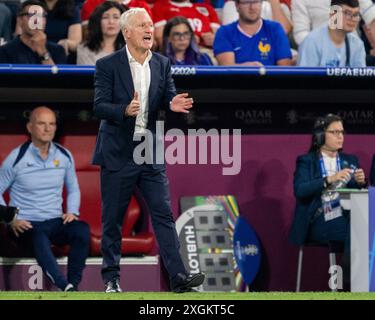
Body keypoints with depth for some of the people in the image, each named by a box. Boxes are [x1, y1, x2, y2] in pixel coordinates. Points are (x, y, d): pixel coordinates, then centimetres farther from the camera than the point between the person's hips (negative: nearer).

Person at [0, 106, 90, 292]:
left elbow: (73, 189, 23)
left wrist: (72, 212, 3)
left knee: (82, 230, -30)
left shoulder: (64, 156, 10)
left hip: (56, 222, 4)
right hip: (26, 225, -4)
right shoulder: (17, 158, -2)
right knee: (39, 237, -40)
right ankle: (65, 288, -52)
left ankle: (73, 285, -31)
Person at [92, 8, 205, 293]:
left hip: (150, 152, 3)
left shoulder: (162, 64, 7)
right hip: (118, 152, -3)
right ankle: (111, 278, 15)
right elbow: (99, 107, -11)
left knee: (164, 214, -4)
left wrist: (173, 104, -19)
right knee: (113, 218, 5)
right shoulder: (108, 65, -6)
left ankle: (178, 277, -9)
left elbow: (169, 97, 6)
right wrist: (125, 110, -30)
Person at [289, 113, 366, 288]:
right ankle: (348, 282, -19)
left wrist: (361, 183, -5)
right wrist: (330, 180, -18)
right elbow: (299, 190, -8)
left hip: (345, 217, 4)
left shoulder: (350, 161, 21)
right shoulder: (306, 162, 9)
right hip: (319, 222, -4)